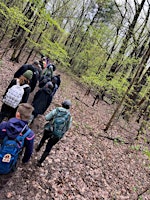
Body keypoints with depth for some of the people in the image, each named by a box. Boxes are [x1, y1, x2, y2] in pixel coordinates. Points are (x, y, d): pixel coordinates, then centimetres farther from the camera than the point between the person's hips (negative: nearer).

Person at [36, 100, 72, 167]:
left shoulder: (56, 110, -5)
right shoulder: (69, 116, -2)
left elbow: (46, 118, -4)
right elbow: (67, 127, 6)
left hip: (49, 130, 0)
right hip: (57, 135, 0)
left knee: (43, 139, 35)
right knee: (48, 148, 19)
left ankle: (38, 148, 60)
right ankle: (39, 162, 20)